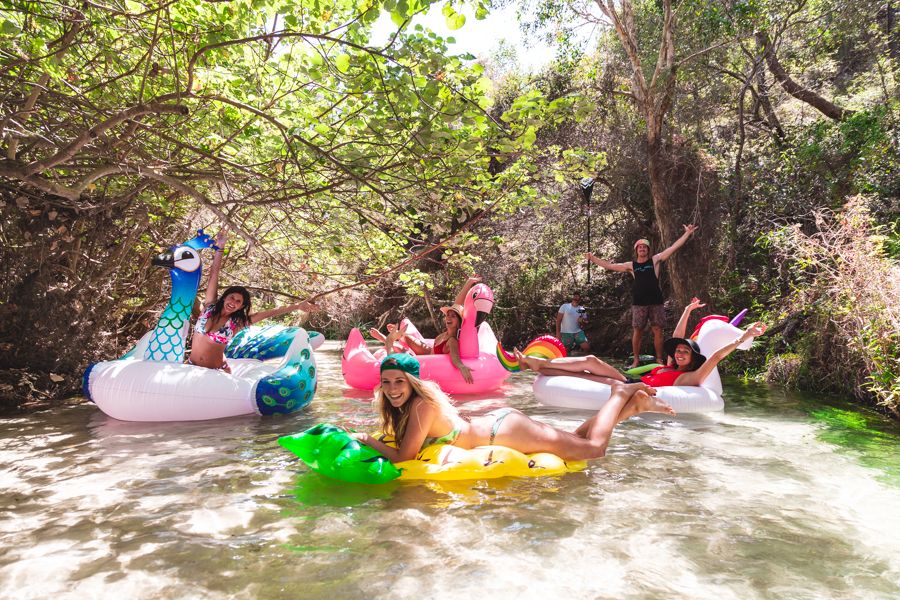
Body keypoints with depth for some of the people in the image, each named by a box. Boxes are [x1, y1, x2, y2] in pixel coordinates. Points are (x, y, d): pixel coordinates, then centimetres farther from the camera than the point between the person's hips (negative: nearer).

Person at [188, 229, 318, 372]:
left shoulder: (238, 322, -8)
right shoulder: (210, 306, -4)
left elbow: (269, 313, -12)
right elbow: (213, 274, -6)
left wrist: (297, 306, -15)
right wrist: (220, 247, -9)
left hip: (217, 371, -2)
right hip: (191, 366, 2)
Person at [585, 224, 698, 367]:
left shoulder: (655, 260, 7)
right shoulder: (631, 265, 10)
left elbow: (673, 247, 3)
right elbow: (609, 266, 11)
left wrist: (687, 233, -3)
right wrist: (592, 258, 8)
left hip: (656, 302, -1)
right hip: (639, 303, 1)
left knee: (658, 331, 1)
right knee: (637, 331, 2)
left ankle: (659, 359, 10)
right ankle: (636, 360, 9)